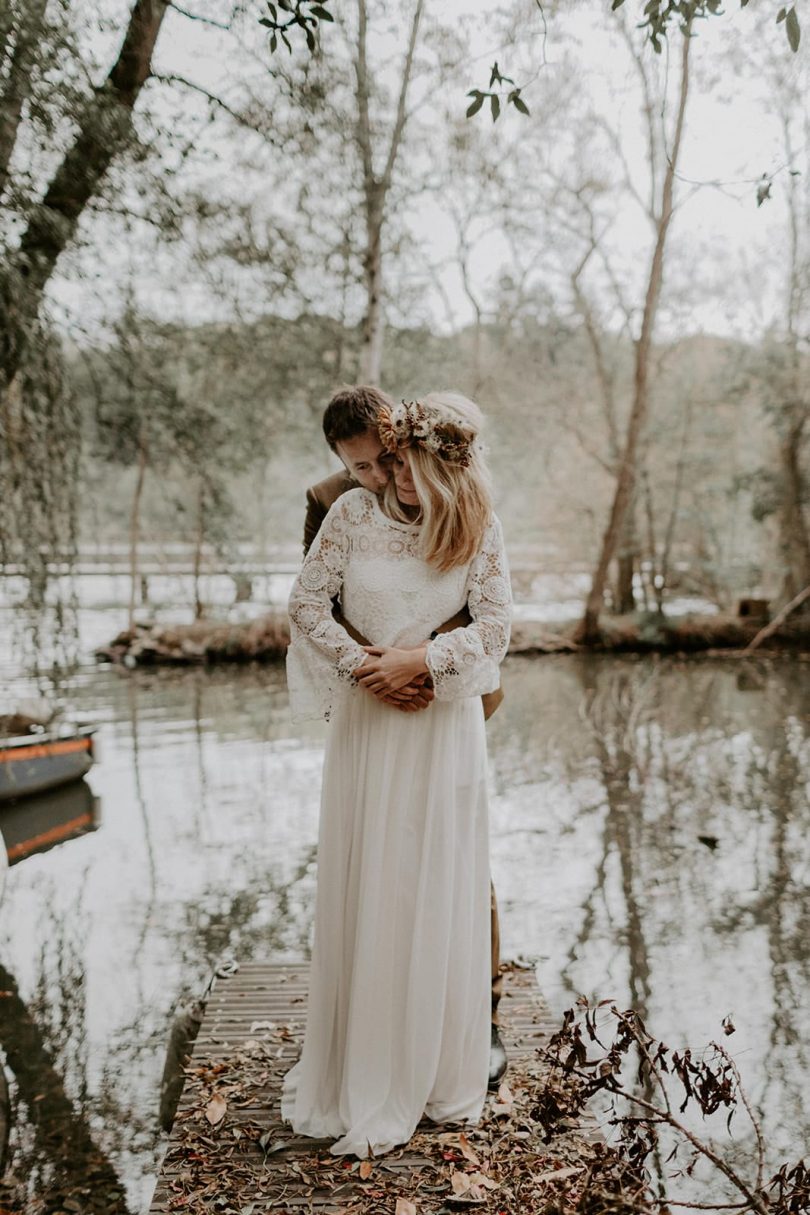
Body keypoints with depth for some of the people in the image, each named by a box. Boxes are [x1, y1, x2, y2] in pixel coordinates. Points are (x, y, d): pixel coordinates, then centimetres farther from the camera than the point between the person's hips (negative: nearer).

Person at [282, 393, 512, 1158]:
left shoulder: (478, 529, -3)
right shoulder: (353, 513, -4)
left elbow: (495, 623, -5)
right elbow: (305, 602, -2)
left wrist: (423, 659, -17)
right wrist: (360, 665, -14)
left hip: (445, 727, 0)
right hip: (367, 722, 0)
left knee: (439, 894, 8)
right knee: (362, 890, 7)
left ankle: (437, 1073, 25)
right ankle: (358, 1074, 24)